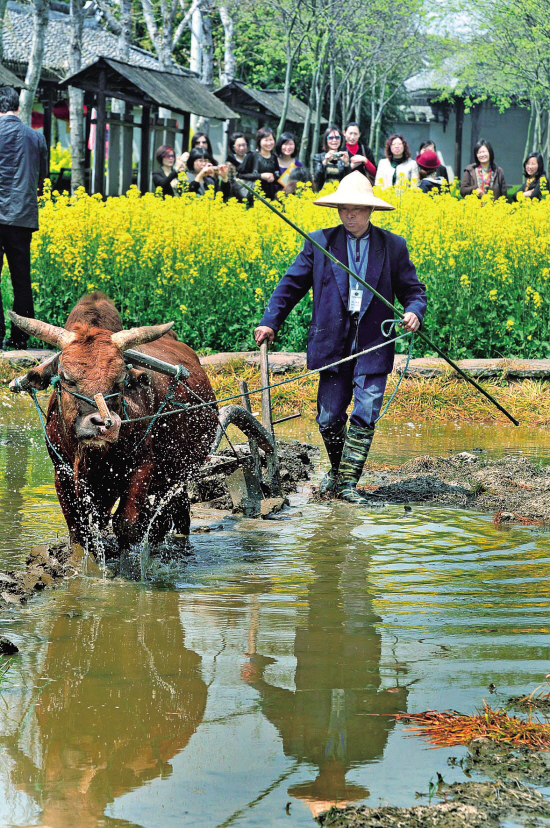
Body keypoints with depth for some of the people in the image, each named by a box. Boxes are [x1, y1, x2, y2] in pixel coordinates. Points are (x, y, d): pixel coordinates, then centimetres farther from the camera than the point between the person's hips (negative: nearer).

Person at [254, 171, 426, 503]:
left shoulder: (393, 246, 6)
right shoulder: (320, 243, 6)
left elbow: (413, 289, 9)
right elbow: (291, 285, 9)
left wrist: (414, 312, -13)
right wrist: (270, 322, -1)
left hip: (373, 345, -1)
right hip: (333, 343, 1)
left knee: (365, 414, -10)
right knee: (329, 417, 4)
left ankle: (348, 482, -3)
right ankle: (338, 469, 30)